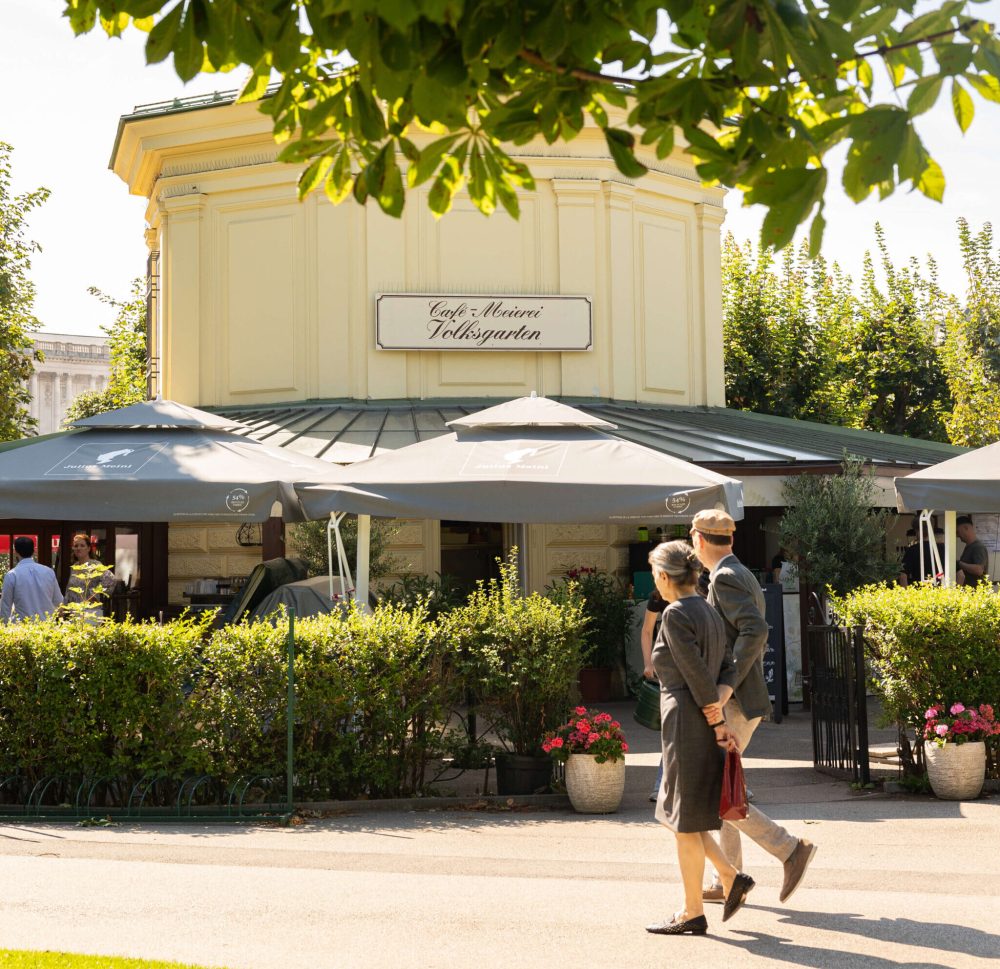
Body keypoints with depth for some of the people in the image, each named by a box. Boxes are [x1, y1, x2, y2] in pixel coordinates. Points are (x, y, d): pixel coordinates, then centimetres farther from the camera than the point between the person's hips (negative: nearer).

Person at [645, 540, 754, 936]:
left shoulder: (676, 614, -15)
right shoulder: (709, 611, 13)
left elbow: (698, 677, -17)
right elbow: (727, 671, 9)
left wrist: (717, 723, -10)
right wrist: (717, 712, -2)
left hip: (687, 724, -9)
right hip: (705, 723, 9)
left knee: (685, 821, 1)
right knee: (681, 815, 18)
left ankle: (693, 913, 10)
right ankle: (731, 878, 14)